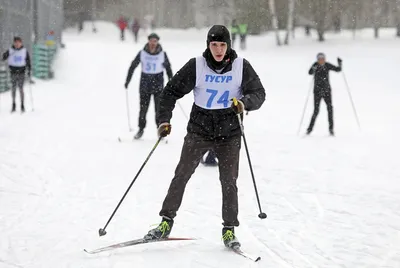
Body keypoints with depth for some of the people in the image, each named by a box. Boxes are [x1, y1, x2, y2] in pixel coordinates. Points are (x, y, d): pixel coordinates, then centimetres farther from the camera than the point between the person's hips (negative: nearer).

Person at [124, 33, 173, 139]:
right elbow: (133, 66, 6)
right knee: (143, 107, 3)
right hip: (145, 83, 1)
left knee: (159, 108, -5)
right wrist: (127, 80, 5)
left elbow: (168, 68, 9)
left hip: (158, 83, -1)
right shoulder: (142, 53, -2)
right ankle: (141, 129, 16)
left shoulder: (162, 54, -2)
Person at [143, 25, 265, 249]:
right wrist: (164, 119, -11)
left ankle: (229, 229, 9)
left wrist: (245, 102, -24)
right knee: (181, 175, -2)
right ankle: (166, 222, 8)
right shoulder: (196, 66, -6)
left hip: (229, 133, 0)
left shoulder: (241, 67, -5)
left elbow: (259, 94, -2)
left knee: (229, 181, -3)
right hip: (199, 130, 0)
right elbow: (171, 91, -1)